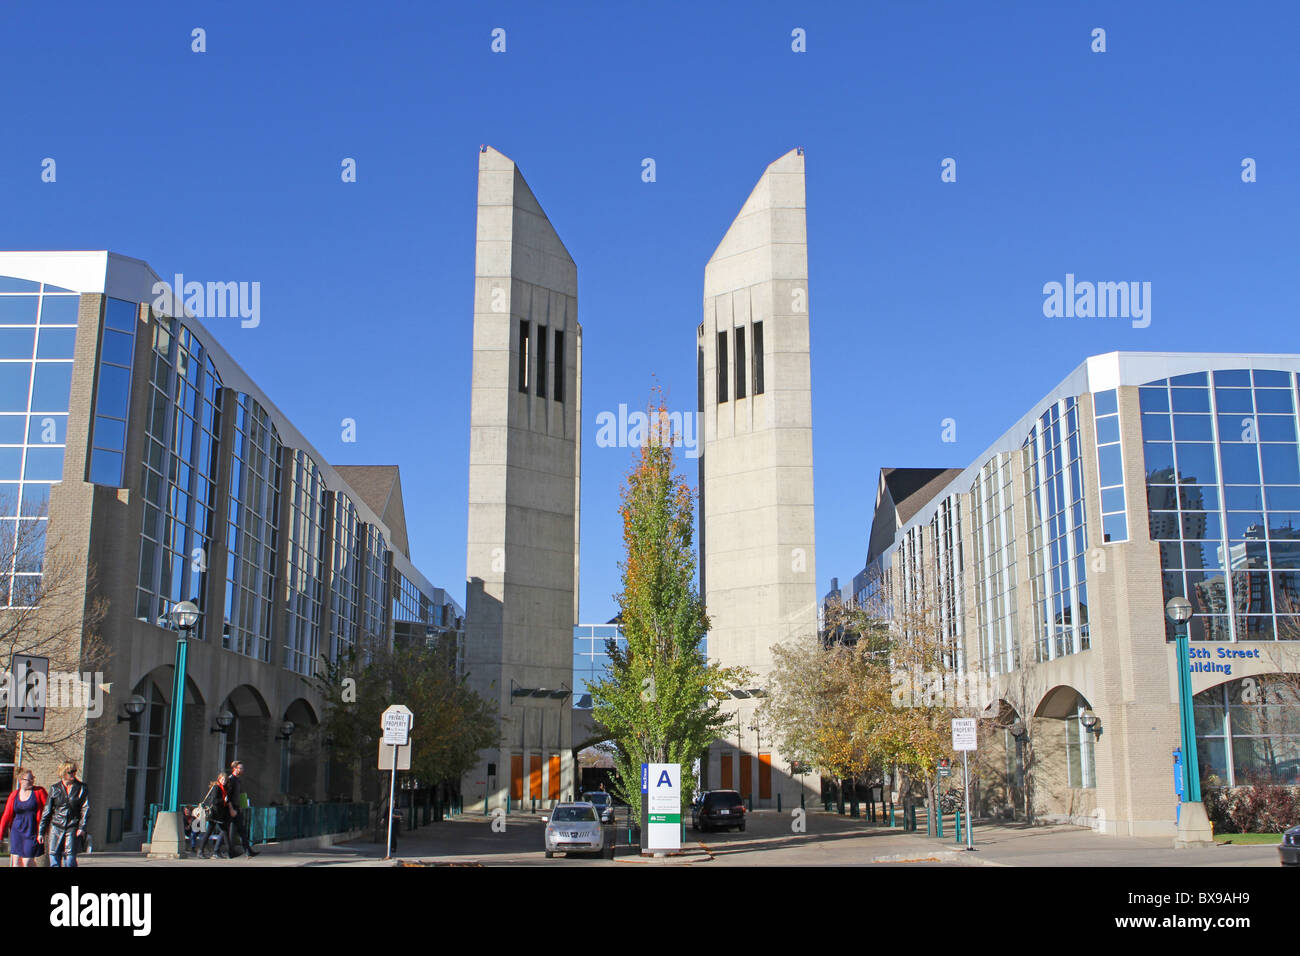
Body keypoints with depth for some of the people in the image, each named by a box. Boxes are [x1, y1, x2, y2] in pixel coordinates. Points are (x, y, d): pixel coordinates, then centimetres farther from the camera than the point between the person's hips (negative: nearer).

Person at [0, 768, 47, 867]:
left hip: (32, 832, -3)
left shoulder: (39, 791, -2)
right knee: (16, 862, -1)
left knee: (27, 863, -4)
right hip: (17, 832, 3)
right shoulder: (14, 795, 5)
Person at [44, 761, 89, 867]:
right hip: (56, 827, 2)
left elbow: (85, 808, -1)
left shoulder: (81, 788, 3)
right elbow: (48, 810, 10)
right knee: (54, 855, 0)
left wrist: (82, 827, -10)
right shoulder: (55, 789, 7)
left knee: (70, 857, -7)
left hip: (73, 828, -2)